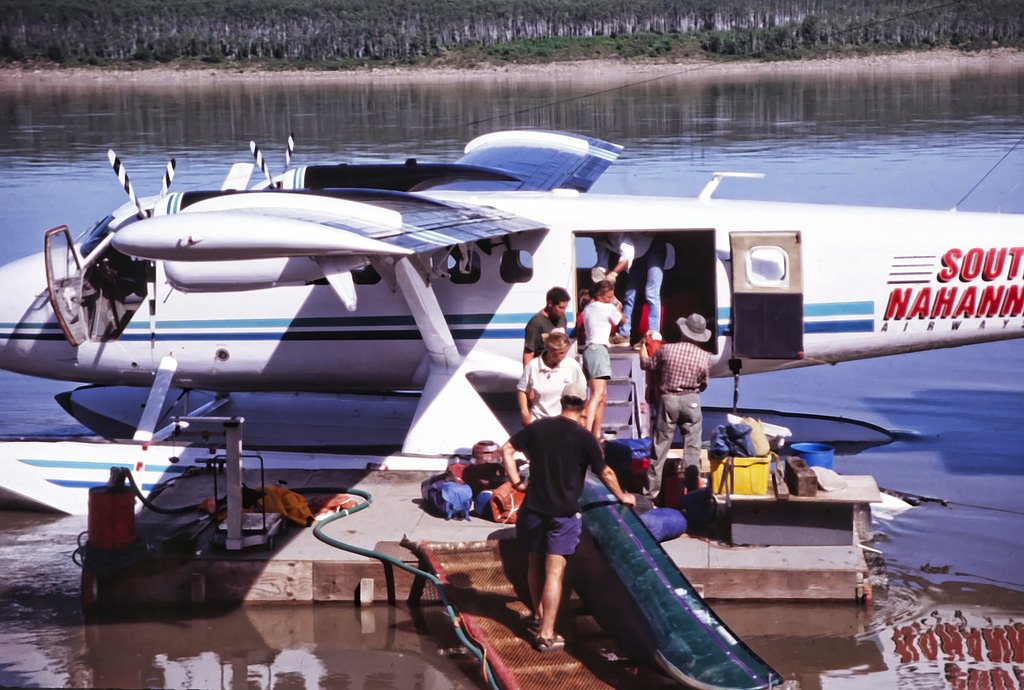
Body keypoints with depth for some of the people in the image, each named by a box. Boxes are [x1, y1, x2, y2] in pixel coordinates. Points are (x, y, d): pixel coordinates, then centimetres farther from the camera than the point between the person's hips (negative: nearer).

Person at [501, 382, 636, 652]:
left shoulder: (538, 427, 2)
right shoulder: (583, 438, -9)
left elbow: (507, 450, 4)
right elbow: (605, 473, -2)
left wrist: (516, 481, 7)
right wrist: (622, 496, 13)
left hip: (534, 508, 4)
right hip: (563, 513, -4)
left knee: (535, 564, 22)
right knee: (554, 573, -4)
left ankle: (537, 614, 40)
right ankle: (546, 635, -8)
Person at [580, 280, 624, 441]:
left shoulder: (588, 308, 19)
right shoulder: (608, 308, -4)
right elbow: (622, 320, 11)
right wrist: (615, 306, 24)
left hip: (589, 348, 9)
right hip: (599, 349, -9)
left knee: (602, 395, 17)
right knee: (597, 395, -20)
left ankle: (596, 434, 17)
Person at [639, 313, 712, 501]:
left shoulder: (666, 349, -8)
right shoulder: (705, 357, -6)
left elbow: (646, 364, 8)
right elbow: (703, 384, 7)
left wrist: (643, 345, 28)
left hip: (668, 399, 0)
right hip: (692, 401, 0)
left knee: (660, 447, 8)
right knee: (692, 448, 5)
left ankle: (651, 491, 14)